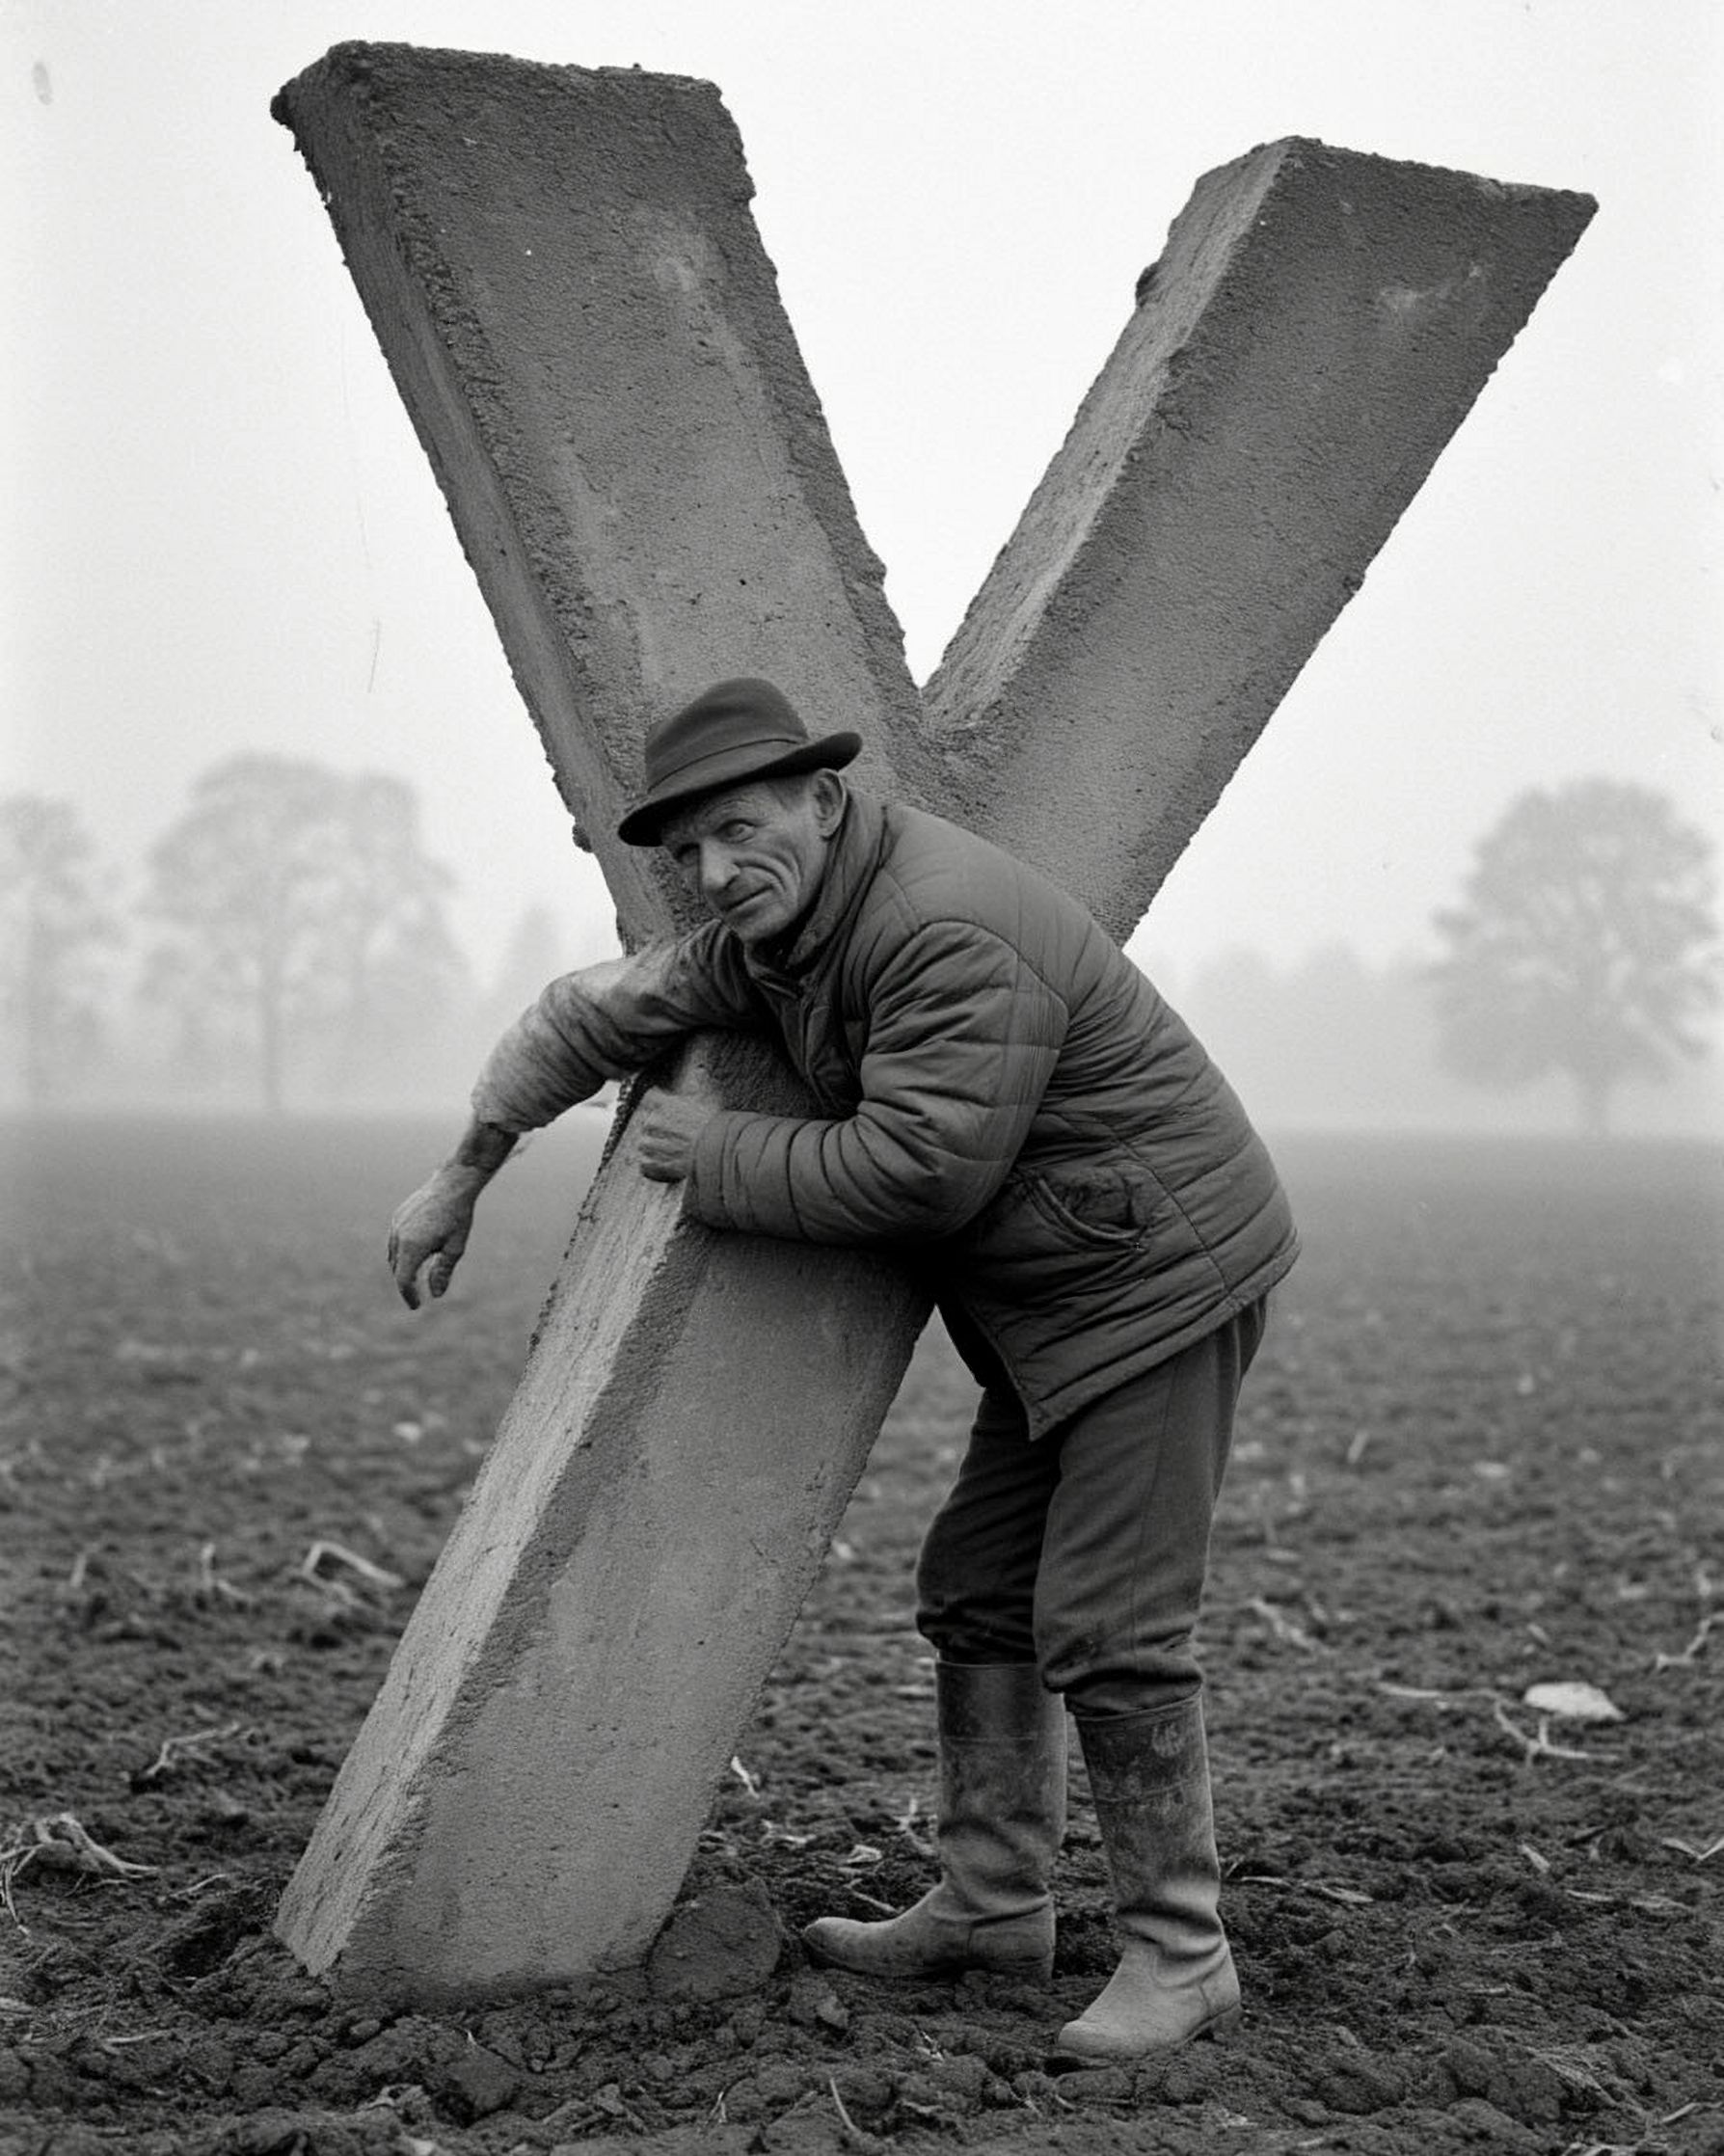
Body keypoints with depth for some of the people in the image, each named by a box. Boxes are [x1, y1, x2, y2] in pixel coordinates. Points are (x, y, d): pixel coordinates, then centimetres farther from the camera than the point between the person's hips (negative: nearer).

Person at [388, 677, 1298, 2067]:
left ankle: (1182, 1961, 1)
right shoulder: (776, 928, 6)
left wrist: (715, 1161, -15)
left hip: (1159, 1277, -10)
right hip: (1050, 1303, 10)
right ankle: (995, 1906, 23)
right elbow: (602, 1012, 16)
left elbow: (913, 1171, -29)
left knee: (1107, 1627, -10)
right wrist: (463, 1179, 20)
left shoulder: (950, 934, -26)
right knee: (977, 1590, 12)